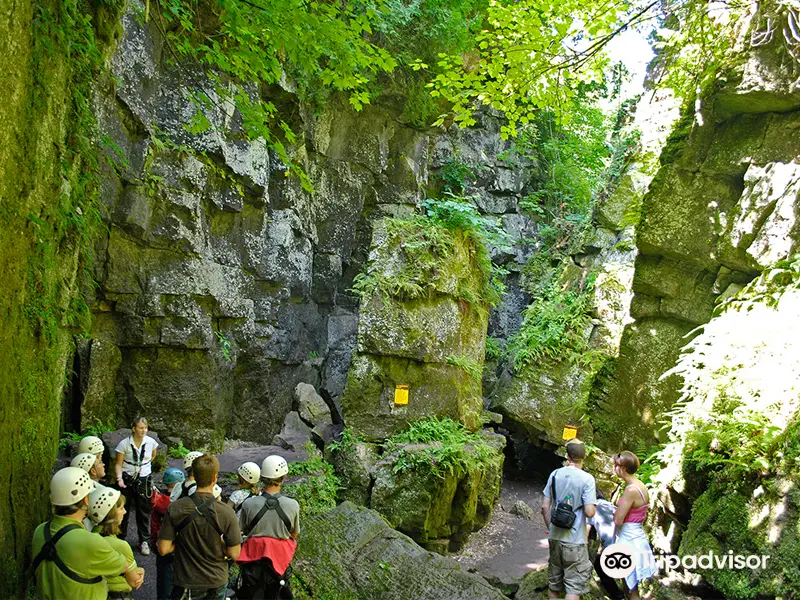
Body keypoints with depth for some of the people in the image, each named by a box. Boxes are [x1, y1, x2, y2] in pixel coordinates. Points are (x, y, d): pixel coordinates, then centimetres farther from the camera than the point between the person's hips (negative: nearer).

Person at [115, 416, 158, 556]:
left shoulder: (151, 442, -6)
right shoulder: (124, 444, -13)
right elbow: (119, 464, -9)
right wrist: (119, 478, -23)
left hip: (144, 480, 1)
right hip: (127, 479, -1)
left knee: (144, 511, 6)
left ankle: (144, 541, 17)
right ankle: (120, 538, 28)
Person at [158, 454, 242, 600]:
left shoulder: (175, 508, -15)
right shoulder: (226, 512, -19)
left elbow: (163, 549, -11)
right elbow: (234, 554, -14)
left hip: (186, 584, 1)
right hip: (216, 582, 0)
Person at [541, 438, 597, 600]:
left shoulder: (555, 475, 1)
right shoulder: (587, 479, -13)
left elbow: (545, 507, 3)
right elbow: (589, 512, -18)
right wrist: (591, 507, 4)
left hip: (555, 538, 5)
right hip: (575, 541, -4)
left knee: (554, 584, 17)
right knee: (574, 587, 4)